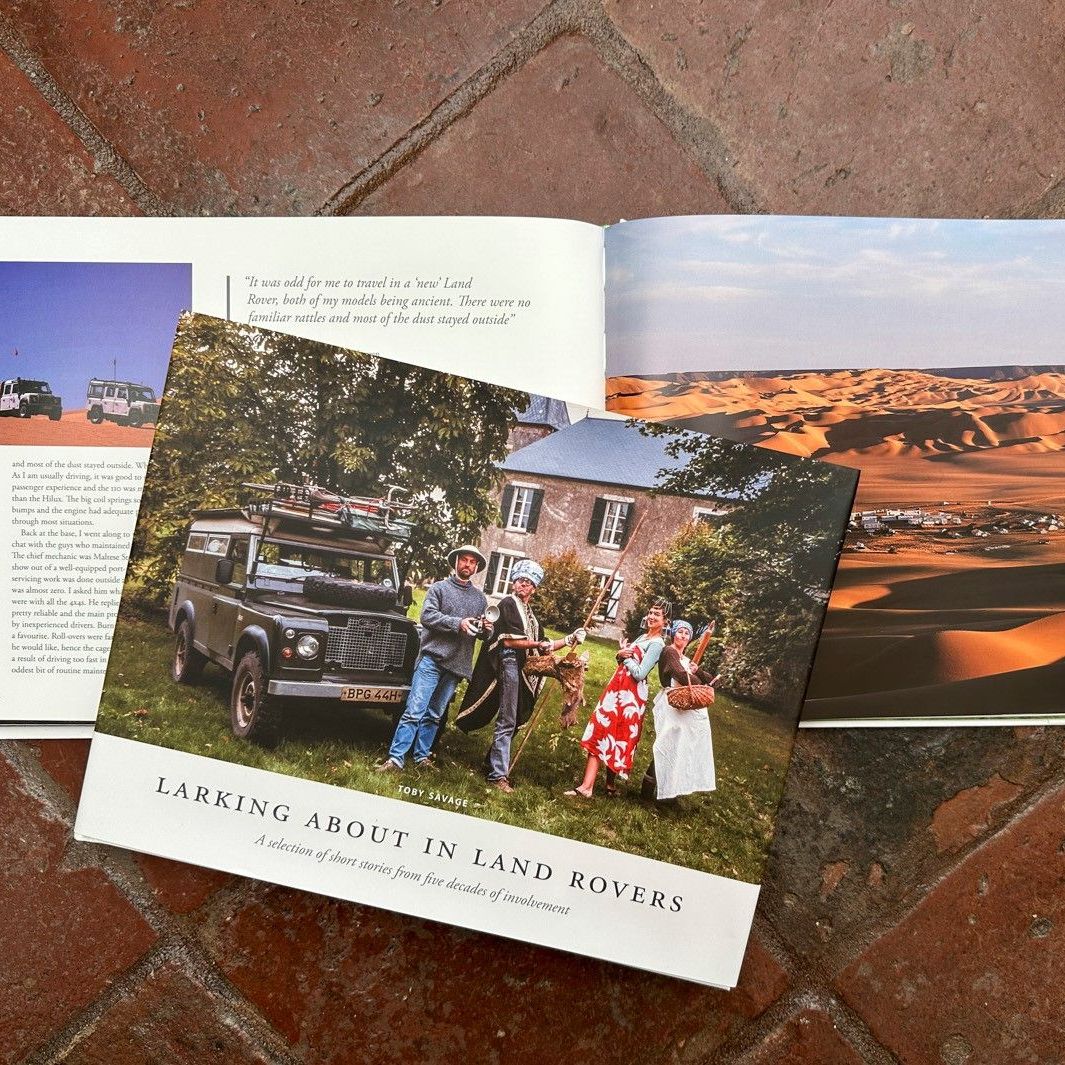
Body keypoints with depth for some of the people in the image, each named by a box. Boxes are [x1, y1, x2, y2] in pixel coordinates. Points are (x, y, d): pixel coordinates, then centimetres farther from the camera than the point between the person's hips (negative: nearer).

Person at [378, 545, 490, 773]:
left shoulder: (480, 598, 17)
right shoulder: (439, 588, 4)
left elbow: (482, 633, 21)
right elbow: (427, 615, -10)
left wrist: (486, 629, -4)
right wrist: (458, 623, -19)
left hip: (457, 664, 4)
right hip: (432, 659, -4)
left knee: (434, 715, 11)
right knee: (414, 711, -11)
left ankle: (422, 756, 18)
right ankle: (395, 758, -13)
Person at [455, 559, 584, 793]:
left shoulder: (529, 613, 22)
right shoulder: (508, 603, -3)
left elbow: (543, 646, 22)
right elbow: (508, 641, -13)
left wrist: (569, 640, 13)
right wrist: (537, 644, -15)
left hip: (523, 669, 9)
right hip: (510, 663, -9)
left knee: (513, 720, 12)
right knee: (507, 722, -9)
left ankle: (493, 763, 22)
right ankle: (498, 774, -8)